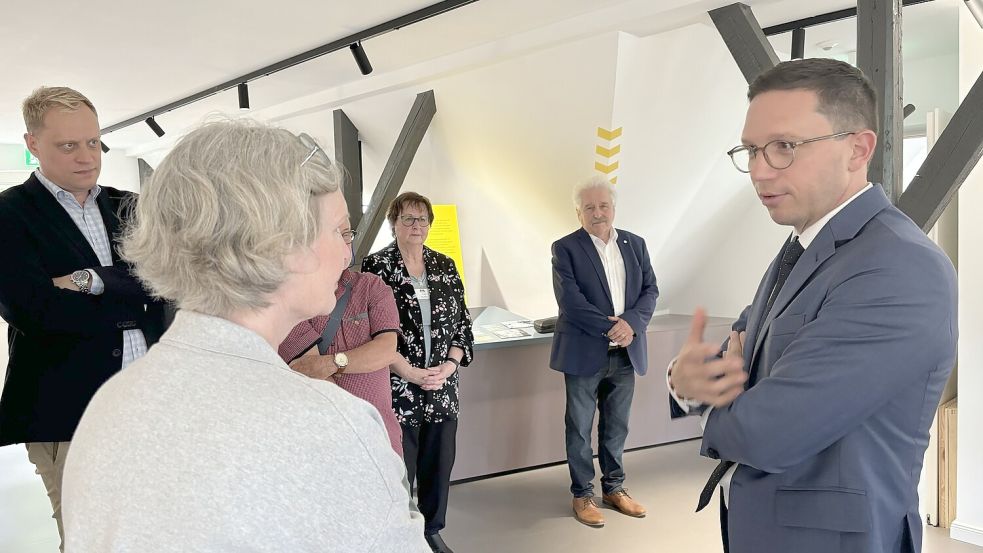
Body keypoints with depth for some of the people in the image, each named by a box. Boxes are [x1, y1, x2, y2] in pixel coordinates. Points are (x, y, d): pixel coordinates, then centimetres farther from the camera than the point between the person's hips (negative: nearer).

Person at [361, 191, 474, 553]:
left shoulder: (445, 266, 8)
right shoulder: (376, 266, -4)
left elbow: (462, 322, 8)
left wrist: (448, 367, -6)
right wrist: (411, 373, -14)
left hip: (443, 385, 4)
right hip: (397, 386, -4)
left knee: (440, 462, 12)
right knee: (400, 467, 2)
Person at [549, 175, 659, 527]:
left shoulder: (635, 244, 9)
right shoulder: (566, 248, -5)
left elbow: (650, 290, 5)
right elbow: (570, 300, -14)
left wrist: (631, 323, -13)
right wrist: (609, 327, -18)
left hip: (626, 352, 4)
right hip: (585, 353, -4)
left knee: (617, 426, 14)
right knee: (580, 428, 6)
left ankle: (614, 488, 29)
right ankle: (582, 495, 19)